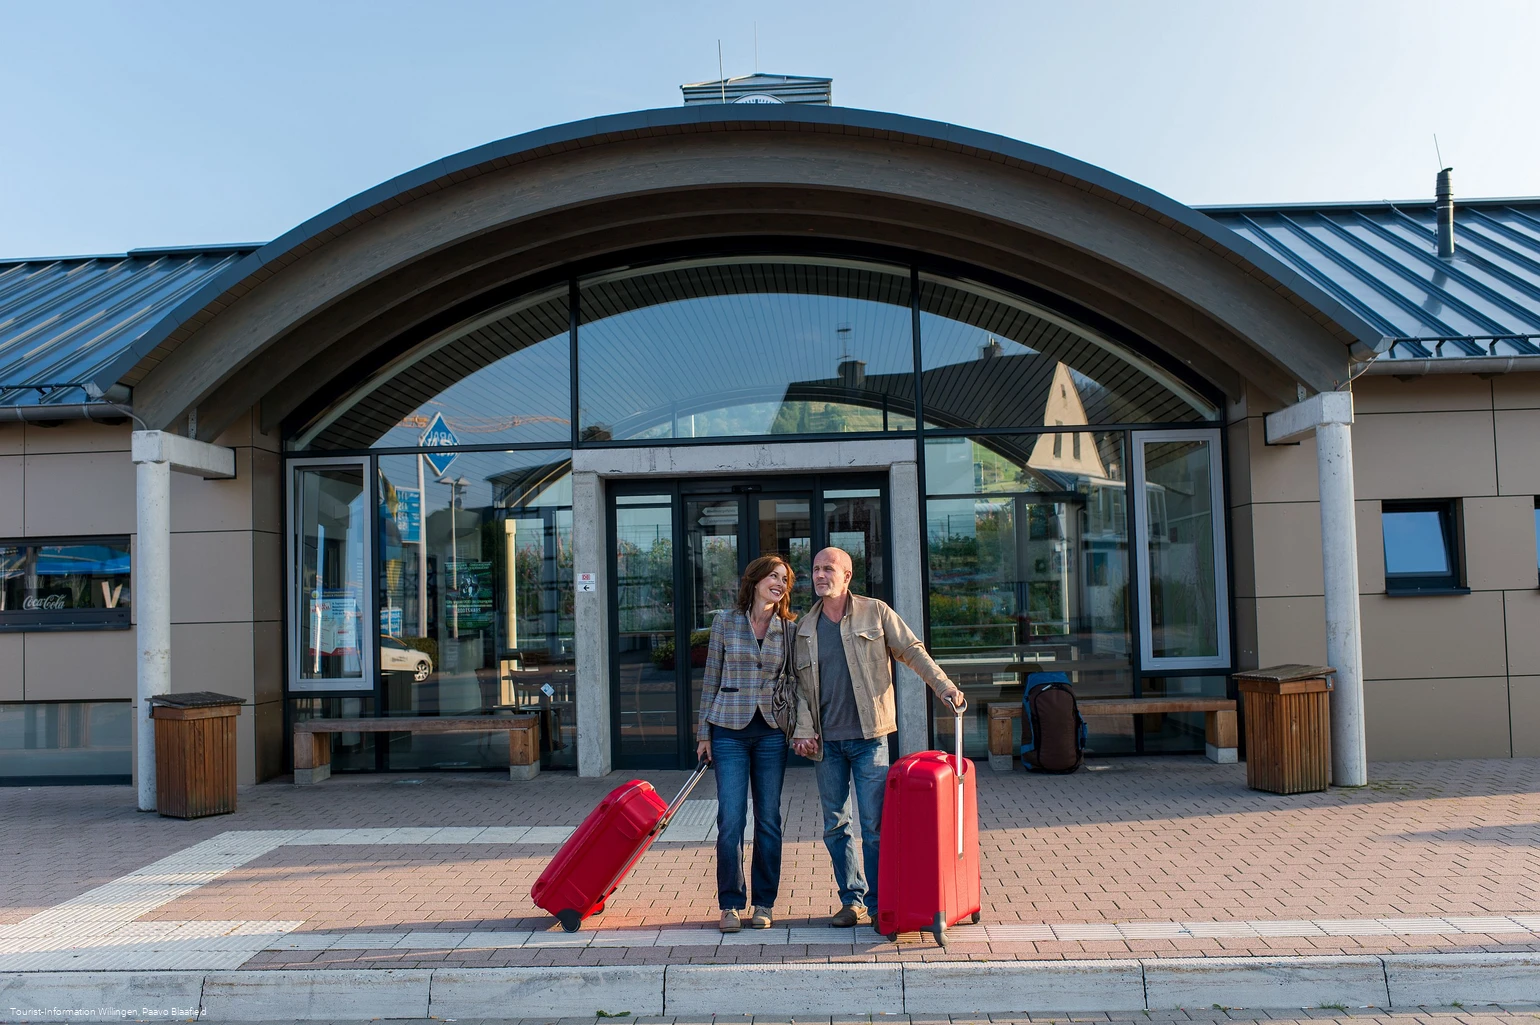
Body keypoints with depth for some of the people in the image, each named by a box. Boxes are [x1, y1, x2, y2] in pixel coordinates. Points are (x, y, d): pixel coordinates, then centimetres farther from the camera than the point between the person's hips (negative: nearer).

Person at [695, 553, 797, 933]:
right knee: (731, 819, -4)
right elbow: (711, 680, 6)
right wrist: (704, 732, 4)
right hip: (730, 730, -1)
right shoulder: (725, 624, 1)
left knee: (768, 819, 6)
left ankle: (764, 903, 17)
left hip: (771, 731, 2)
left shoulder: (788, 628, 5)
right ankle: (730, 905, 8)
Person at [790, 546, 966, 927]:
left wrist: (947, 689, -7)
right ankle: (852, 899, 22)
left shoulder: (875, 612, 1)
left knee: (875, 824, -3)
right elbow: (800, 684, 11)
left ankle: (878, 903, 10)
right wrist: (804, 730, 0)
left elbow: (913, 652, 2)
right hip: (827, 740, 4)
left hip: (868, 737, -4)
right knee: (835, 826, 8)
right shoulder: (805, 627, 10)